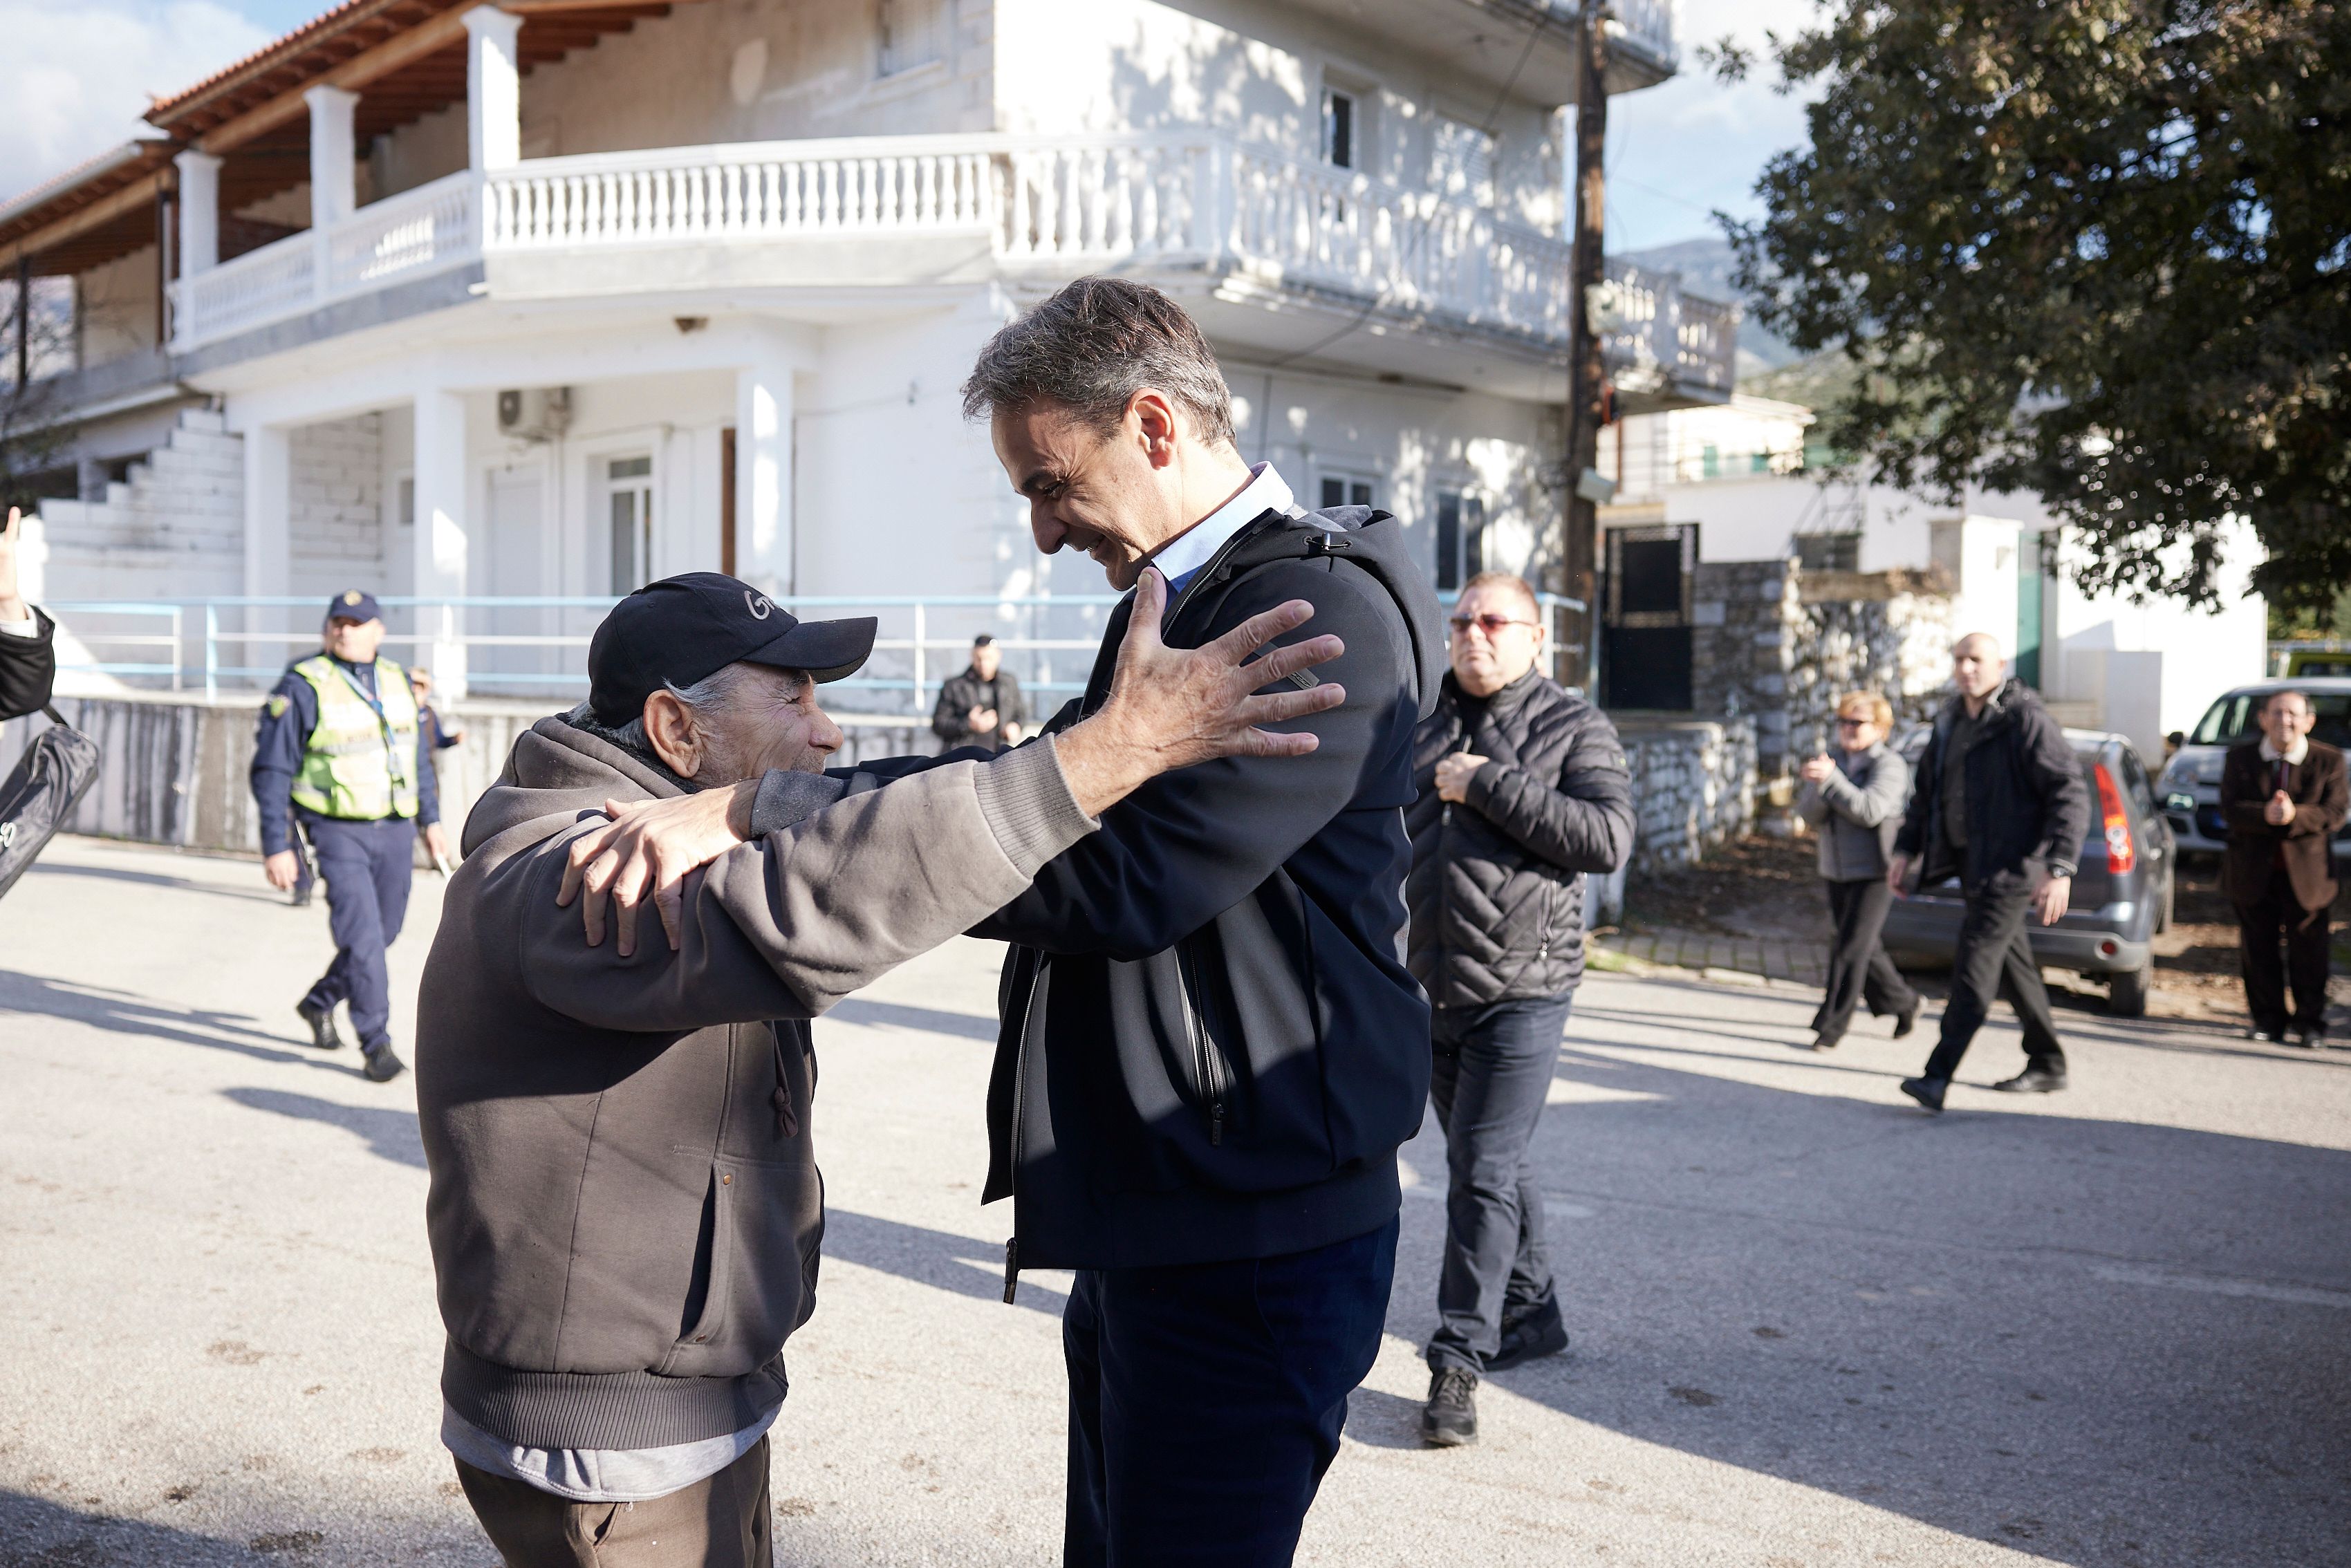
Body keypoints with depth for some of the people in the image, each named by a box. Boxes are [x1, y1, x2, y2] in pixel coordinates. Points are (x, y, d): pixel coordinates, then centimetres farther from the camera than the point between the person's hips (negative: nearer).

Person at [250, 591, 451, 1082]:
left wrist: (431, 819, 14)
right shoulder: (303, 688, -10)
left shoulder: (397, 681, 7)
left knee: (383, 932, 14)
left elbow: (417, 755, 18)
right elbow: (272, 771, -8)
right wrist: (276, 847, -11)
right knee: (362, 934, -13)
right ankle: (376, 1044, -3)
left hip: (395, 830, 6)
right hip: (338, 831, -6)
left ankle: (320, 1002, 37)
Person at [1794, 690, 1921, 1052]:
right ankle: (1903, 1003, 37)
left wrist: (1831, 780, -27)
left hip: (1874, 872, -7)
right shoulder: (1832, 761, 11)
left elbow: (1870, 810, -23)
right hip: (1835, 870, 7)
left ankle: (1831, 1026, -4)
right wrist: (1817, 785, -21)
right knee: (1865, 950, 17)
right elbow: (1808, 813, -1)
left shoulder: (1890, 764, -8)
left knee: (1850, 950, -9)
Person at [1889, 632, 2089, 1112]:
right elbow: (1927, 790, 22)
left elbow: (2070, 795, -16)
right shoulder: (1950, 721, 13)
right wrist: (1906, 849, 11)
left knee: (1974, 967, -14)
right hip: (1970, 862, 9)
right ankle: (2048, 1066, 29)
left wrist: (2060, 869, -24)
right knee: (2013, 965, 16)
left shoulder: (2026, 719, -13)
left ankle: (1938, 1076, -18)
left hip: (2010, 867, -8)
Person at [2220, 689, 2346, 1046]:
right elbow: (2230, 808, -8)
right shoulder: (2241, 756, 1)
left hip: (2306, 872, -1)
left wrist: (2295, 816, -29)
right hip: (2252, 872, 1)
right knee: (2258, 949, 7)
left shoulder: (2329, 760, -1)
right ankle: (2267, 1019, 19)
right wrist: (2265, 815, -28)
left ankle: (2310, 1022, 15)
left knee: (2308, 951, 3)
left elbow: (2335, 813, -10)